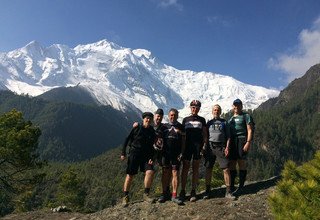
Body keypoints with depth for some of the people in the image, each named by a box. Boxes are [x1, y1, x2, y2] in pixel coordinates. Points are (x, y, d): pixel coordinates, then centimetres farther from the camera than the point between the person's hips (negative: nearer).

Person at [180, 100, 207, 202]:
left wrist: (205, 145, -4)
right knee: (185, 168, 0)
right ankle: (182, 191, 4)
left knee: (195, 169, 2)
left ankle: (193, 192, 7)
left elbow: (205, 134, 10)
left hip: (198, 146, 0)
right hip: (187, 145, 0)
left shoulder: (202, 120, 12)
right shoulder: (185, 120, 13)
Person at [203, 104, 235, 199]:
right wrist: (204, 148, 3)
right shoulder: (209, 123, 13)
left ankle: (228, 191, 1)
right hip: (210, 147, 1)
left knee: (226, 169, -6)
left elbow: (228, 136, 9)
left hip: (221, 147, -1)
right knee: (208, 169, 2)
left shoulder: (224, 122, 11)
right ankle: (207, 191, 11)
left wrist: (227, 147, -4)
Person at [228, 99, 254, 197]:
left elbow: (250, 130, -4)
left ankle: (240, 188, 0)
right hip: (232, 142, 6)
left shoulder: (246, 116, 4)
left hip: (242, 141, -6)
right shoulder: (231, 118, 22)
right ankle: (231, 186, 12)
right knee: (231, 164, 4)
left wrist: (248, 142, -15)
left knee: (242, 164, -5)